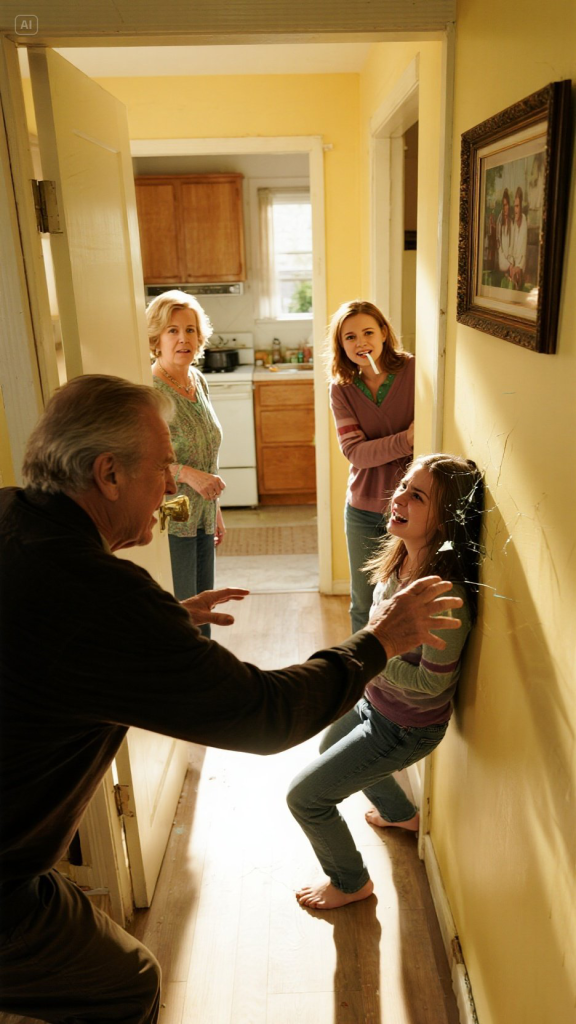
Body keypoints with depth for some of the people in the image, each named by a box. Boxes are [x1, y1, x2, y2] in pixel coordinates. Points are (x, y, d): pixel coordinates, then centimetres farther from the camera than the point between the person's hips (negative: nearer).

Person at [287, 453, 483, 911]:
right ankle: (401, 813, 59)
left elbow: (433, 680, -26)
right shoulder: (402, 557, -12)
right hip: (375, 701, 9)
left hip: (406, 727, -8)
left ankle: (351, 883, 30)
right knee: (332, 748, 35)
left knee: (306, 795, 1)